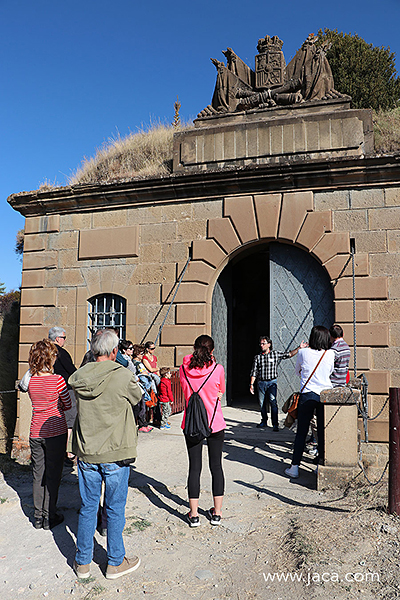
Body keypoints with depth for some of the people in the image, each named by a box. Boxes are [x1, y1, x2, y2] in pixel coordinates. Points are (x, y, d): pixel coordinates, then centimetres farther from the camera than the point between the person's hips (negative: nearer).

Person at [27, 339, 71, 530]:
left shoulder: (30, 381, -1)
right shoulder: (57, 380, -16)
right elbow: (68, 405, -5)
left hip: (36, 433, 5)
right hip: (56, 432, -4)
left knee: (38, 474, 15)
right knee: (52, 475, 8)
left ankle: (38, 516, 26)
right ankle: (49, 517, 18)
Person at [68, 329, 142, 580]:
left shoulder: (79, 377, -4)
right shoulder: (123, 376, -17)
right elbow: (138, 397, -2)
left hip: (86, 453, 4)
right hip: (115, 454, -4)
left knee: (88, 507, 18)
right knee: (115, 509, 12)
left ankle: (83, 562, 32)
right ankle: (115, 562, 27)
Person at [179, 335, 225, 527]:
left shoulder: (184, 369, -6)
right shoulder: (217, 369, -12)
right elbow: (220, 393, 4)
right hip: (215, 424, -1)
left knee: (194, 467, 9)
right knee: (216, 466, 12)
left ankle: (194, 514, 16)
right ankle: (216, 513, 22)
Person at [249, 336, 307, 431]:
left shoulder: (276, 354, 2)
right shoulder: (257, 357, 5)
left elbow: (289, 354, 4)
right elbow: (254, 372, 6)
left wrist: (299, 348, -6)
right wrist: (251, 384, 0)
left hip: (272, 382, -2)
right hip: (261, 383, 3)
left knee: (273, 402, -14)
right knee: (262, 403, 9)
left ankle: (275, 424, -10)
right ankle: (264, 422, 27)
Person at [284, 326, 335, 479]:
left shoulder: (303, 352, -4)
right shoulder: (330, 354, -1)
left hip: (307, 395, -1)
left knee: (301, 432, 5)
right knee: (323, 432, 10)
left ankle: (294, 467, 10)